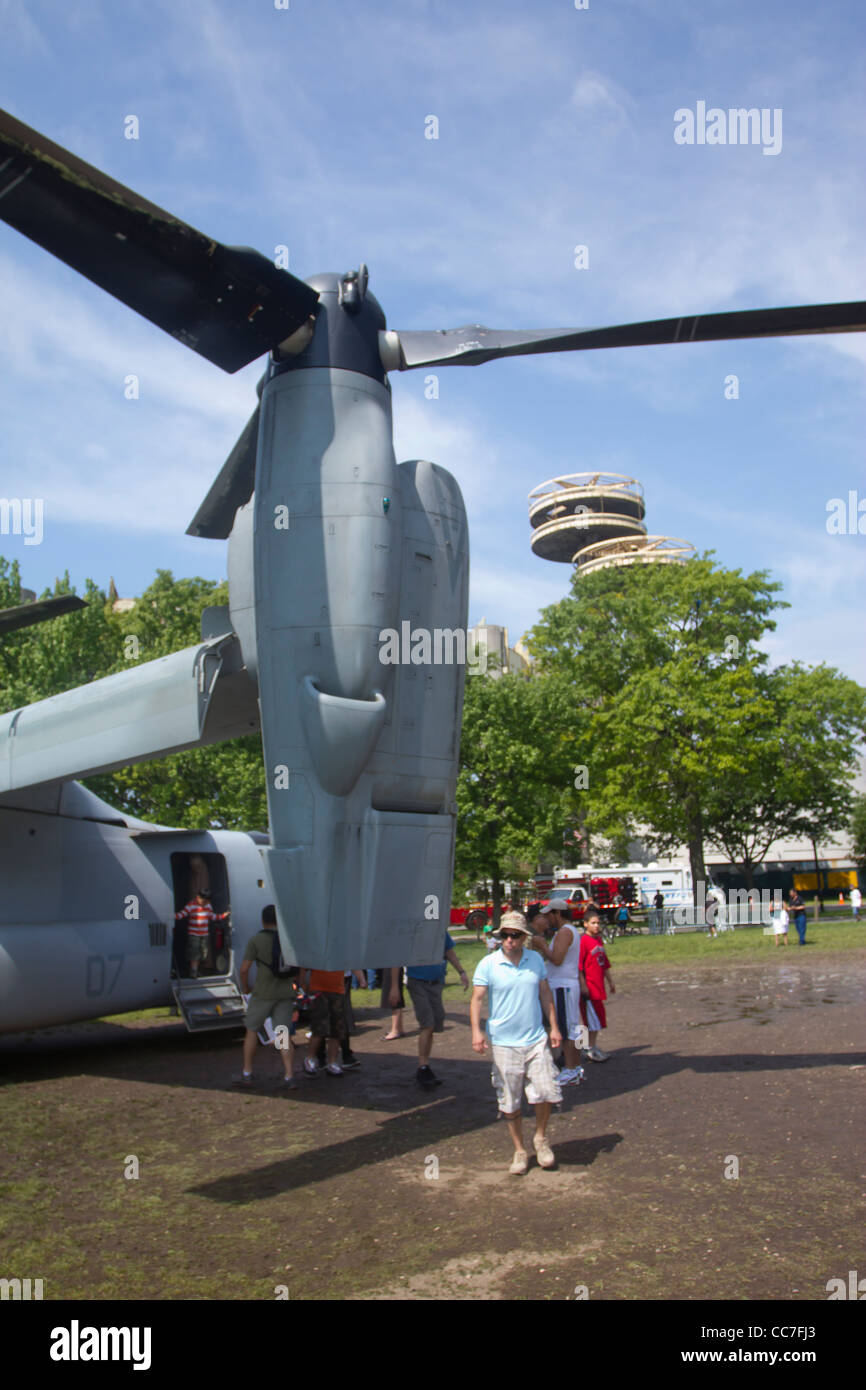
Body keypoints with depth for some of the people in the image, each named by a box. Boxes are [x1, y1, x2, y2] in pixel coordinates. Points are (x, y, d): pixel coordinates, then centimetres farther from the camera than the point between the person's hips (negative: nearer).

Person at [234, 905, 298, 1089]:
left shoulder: (256, 940, -7)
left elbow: (244, 969, -9)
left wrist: (245, 987, 8)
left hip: (263, 993, -3)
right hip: (286, 993, 3)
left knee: (251, 1030, 14)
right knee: (285, 1035, 5)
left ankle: (247, 1074, 17)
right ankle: (289, 1077, -3)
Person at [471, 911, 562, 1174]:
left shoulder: (536, 960, 4)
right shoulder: (488, 964, -6)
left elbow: (545, 994, 13)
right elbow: (477, 998, -8)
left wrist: (554, 1026, 10)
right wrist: (476, 1030, -21)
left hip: (536, 1040, 2)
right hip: (504, 1043, -2)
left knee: (546, 1092, -3)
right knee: (510, 1103, 6)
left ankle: (540, 1138, 23)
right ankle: (519, 1150, 23)